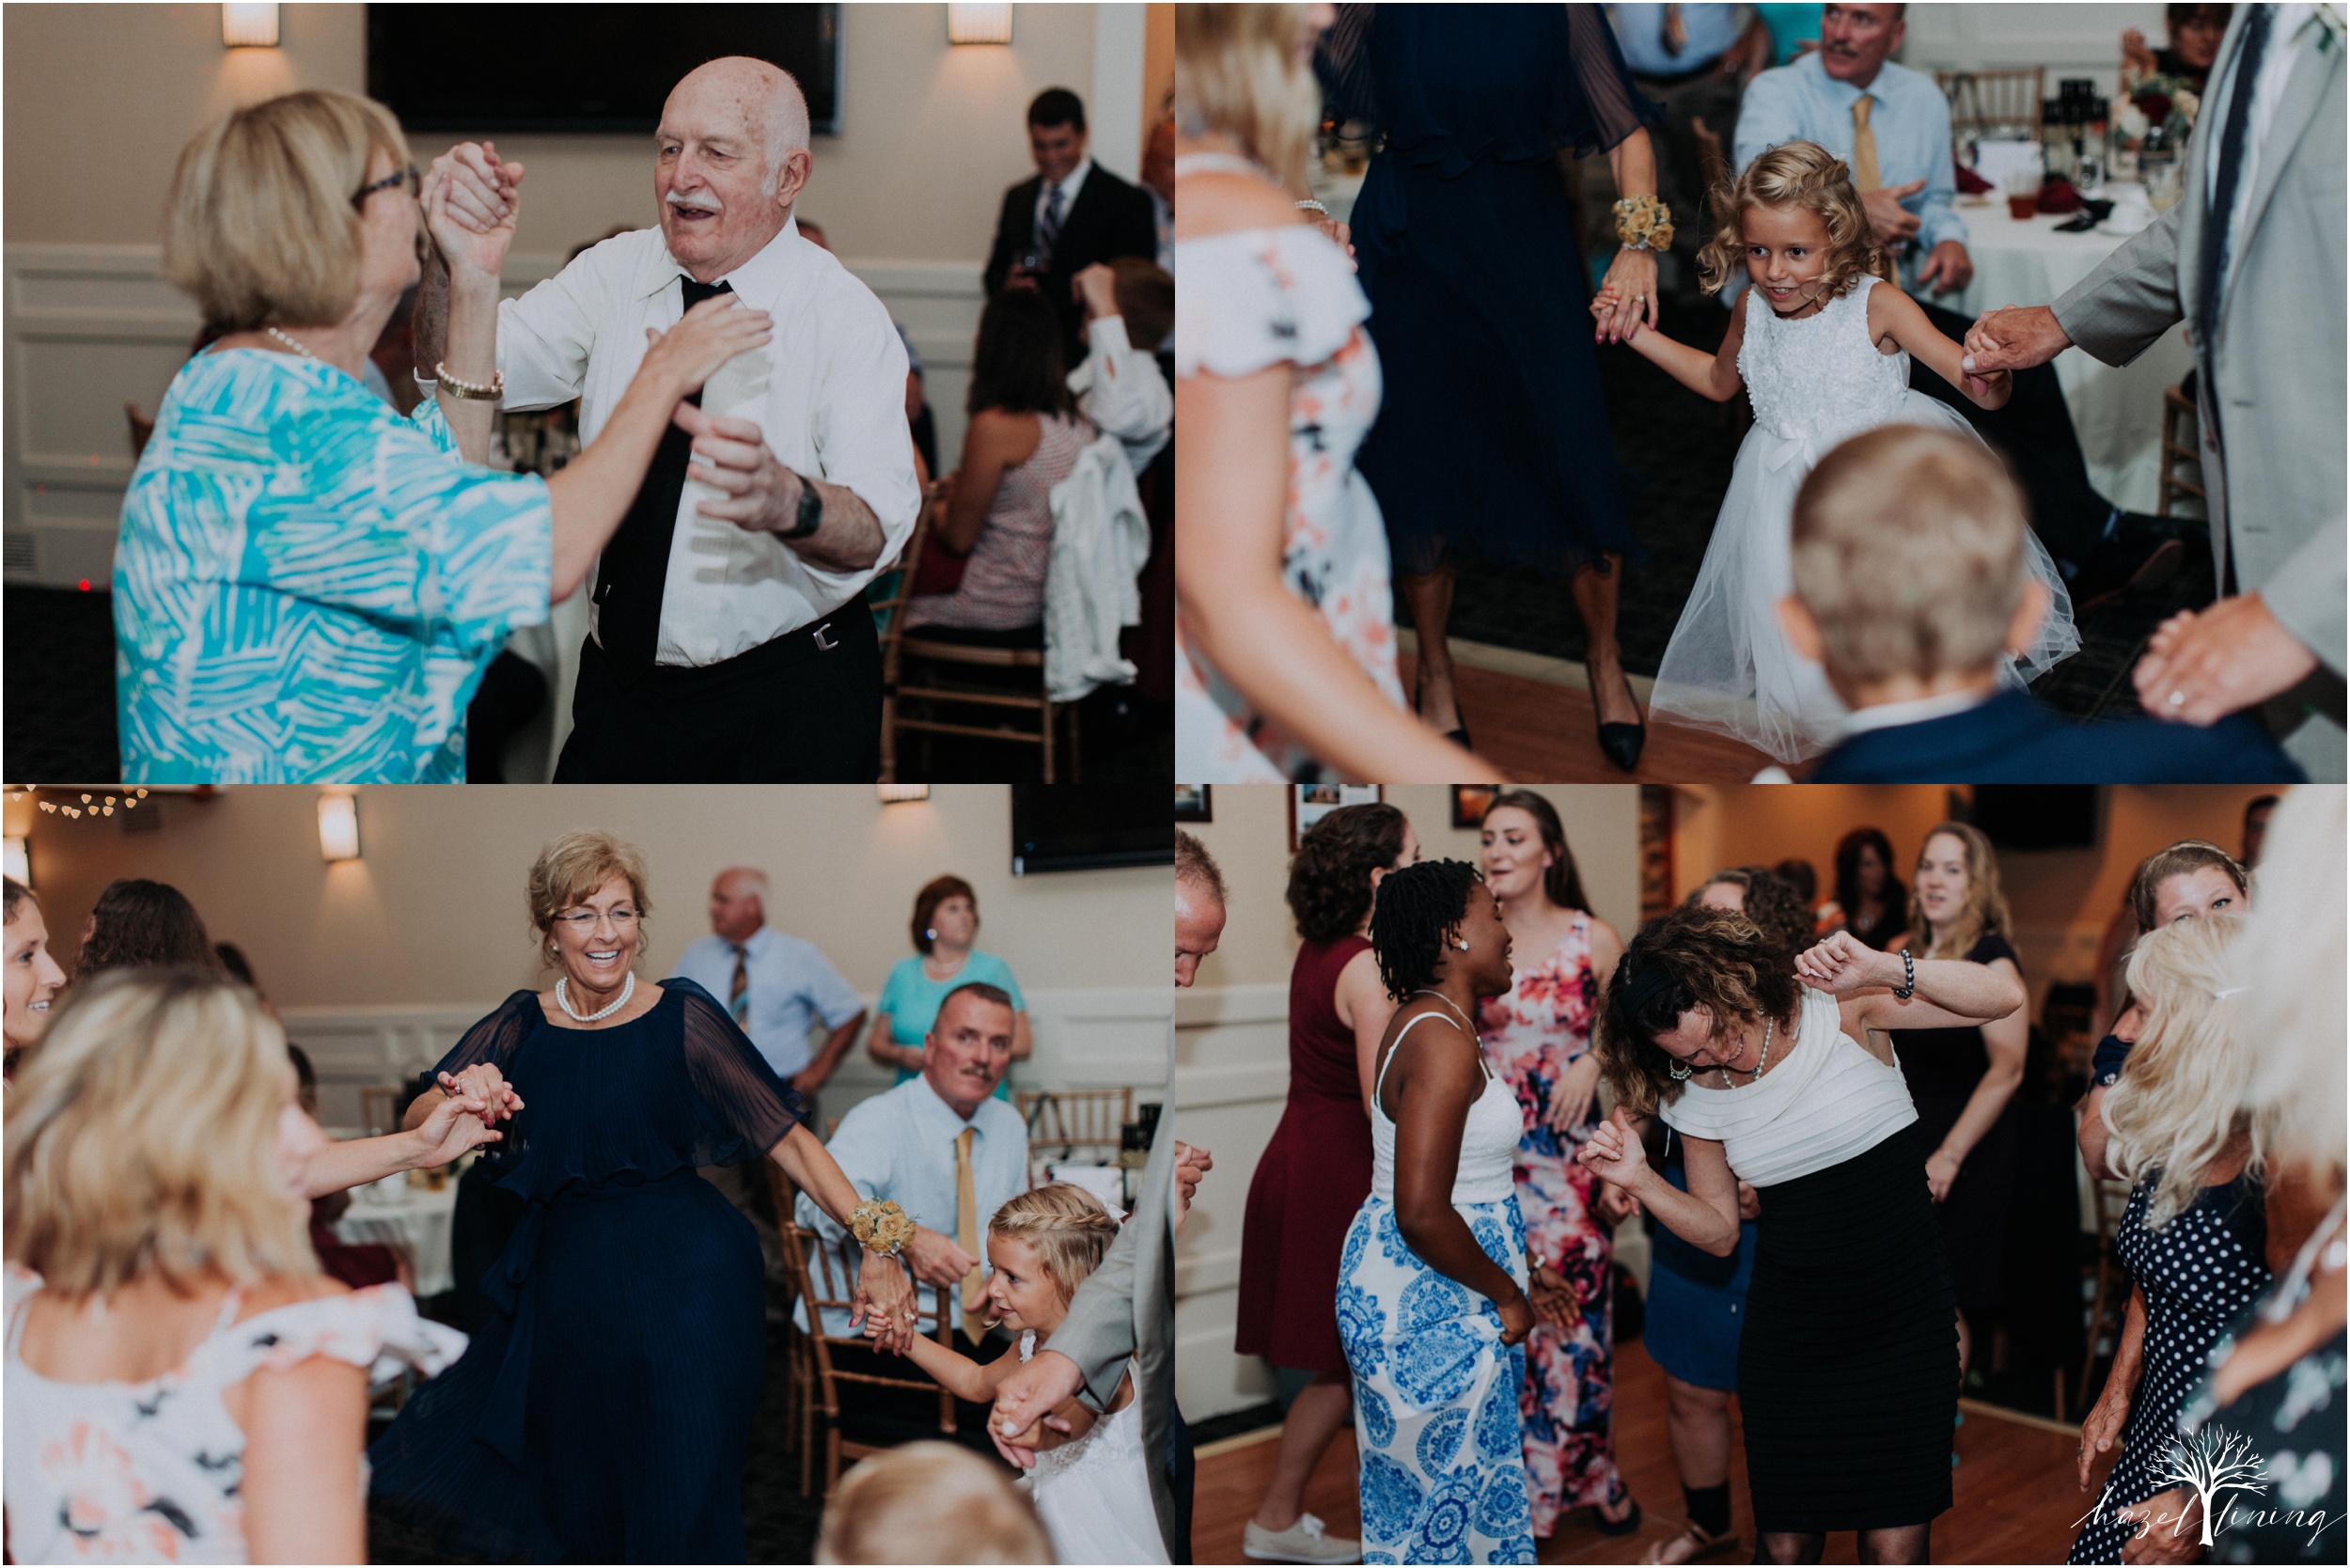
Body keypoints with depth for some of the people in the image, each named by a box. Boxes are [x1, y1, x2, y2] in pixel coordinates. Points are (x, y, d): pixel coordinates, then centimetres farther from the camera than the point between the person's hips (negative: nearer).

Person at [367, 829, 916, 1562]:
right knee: (574, 1501, 14)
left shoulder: (681, 1015, -6)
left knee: (676, 1500, 2)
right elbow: (417, 1121, 0)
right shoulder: (520, 1026, 3)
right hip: (566, 1278, 3)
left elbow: (787, 1137, -11)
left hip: (684, 1285, -3)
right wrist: (459, 1097, -23)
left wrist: (877, 1240, -21)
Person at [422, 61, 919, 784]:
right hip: (620, 685, 4)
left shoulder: (843, 313, -14)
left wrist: (785, 500, -49)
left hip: (785, 702, -4)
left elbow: (879, 526, -26)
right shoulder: (615, 272, 0)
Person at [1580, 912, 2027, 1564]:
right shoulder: (1693, 1096, -1)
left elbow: (2004, 997, -15)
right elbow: (1718, 1230, 7)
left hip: (1905, 1323, -2)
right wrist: (1637, 1179, -10)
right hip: (1789, 1333, 2)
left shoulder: (1837, 1004, -11)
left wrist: (1882, 969, -27)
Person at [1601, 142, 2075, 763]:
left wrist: (1988, 375, -46)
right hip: (1794, 488, 4)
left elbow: (1984, 391, -21)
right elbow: (1719, 380, 18)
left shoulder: (1876, 306, -19)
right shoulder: (1753, 310, -6)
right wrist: (1637, 334, 12)